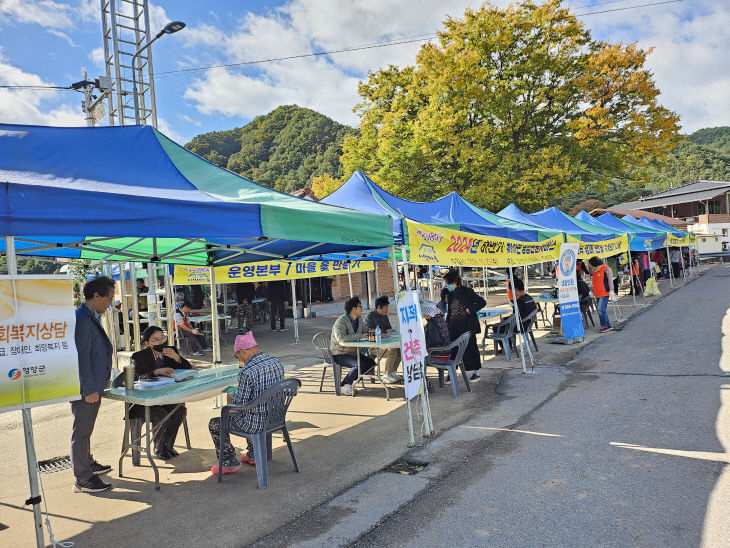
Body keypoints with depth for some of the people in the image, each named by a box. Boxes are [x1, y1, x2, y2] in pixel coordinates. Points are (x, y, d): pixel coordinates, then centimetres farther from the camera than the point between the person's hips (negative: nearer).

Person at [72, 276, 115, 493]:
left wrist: (99, 384, 24)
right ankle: (83, 479, 9)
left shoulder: (92, 318, 11)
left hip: (93, 386, 10)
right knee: (81, 432, 0)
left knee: (85, 430, 23)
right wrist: (89, 389, -23)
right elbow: (81, 357, -24)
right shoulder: (81, 319, -21)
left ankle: (87, 464, 38)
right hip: (86, 388, -10)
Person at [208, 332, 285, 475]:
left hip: (258, 423, -8)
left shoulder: (246, 372, -24)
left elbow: (240, 403, -18)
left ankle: (230, 462, 22)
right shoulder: (276, 362, 0)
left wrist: (231, 399, 5)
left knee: (215, 424, 11)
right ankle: (253, 454, 42)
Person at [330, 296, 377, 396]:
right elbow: (341, 338, -34)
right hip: (339, 354, -9)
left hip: (353, 353, 9)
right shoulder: (341, 321, -20)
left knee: (371, 363, -2)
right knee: (358, 365, -29)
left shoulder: (359, 319, 8)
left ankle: (348, 381, 4)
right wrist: (360, 336, -30)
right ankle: (343, 386, -10)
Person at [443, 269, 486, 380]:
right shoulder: (451, 294, 10)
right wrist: (447, 322, 9)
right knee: (453, 348, 4)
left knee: (470, 347, 5)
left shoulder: (467, 292, -10)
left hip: (467, 326, -6)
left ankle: (476, 372, 19)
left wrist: (470, 310, -14)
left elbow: (482, 302, -8)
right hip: (454, 327, 6)